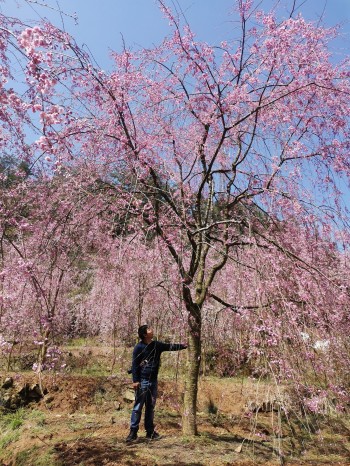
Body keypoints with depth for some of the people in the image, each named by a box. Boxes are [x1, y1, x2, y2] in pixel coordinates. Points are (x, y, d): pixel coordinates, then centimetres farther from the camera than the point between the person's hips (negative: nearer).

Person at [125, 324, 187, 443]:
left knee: (151, 407, 13)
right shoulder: (139, 347, -11)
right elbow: (134, 365, -10)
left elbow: (170, 346, 12)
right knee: (138, 407, 0)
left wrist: (184, 346, 8)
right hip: (142, 381, -5)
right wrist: (135, 380, -14)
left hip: (153, 381, 5)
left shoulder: (157, 345, 4)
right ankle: (133, 432, 10)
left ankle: (150, 432, 24)